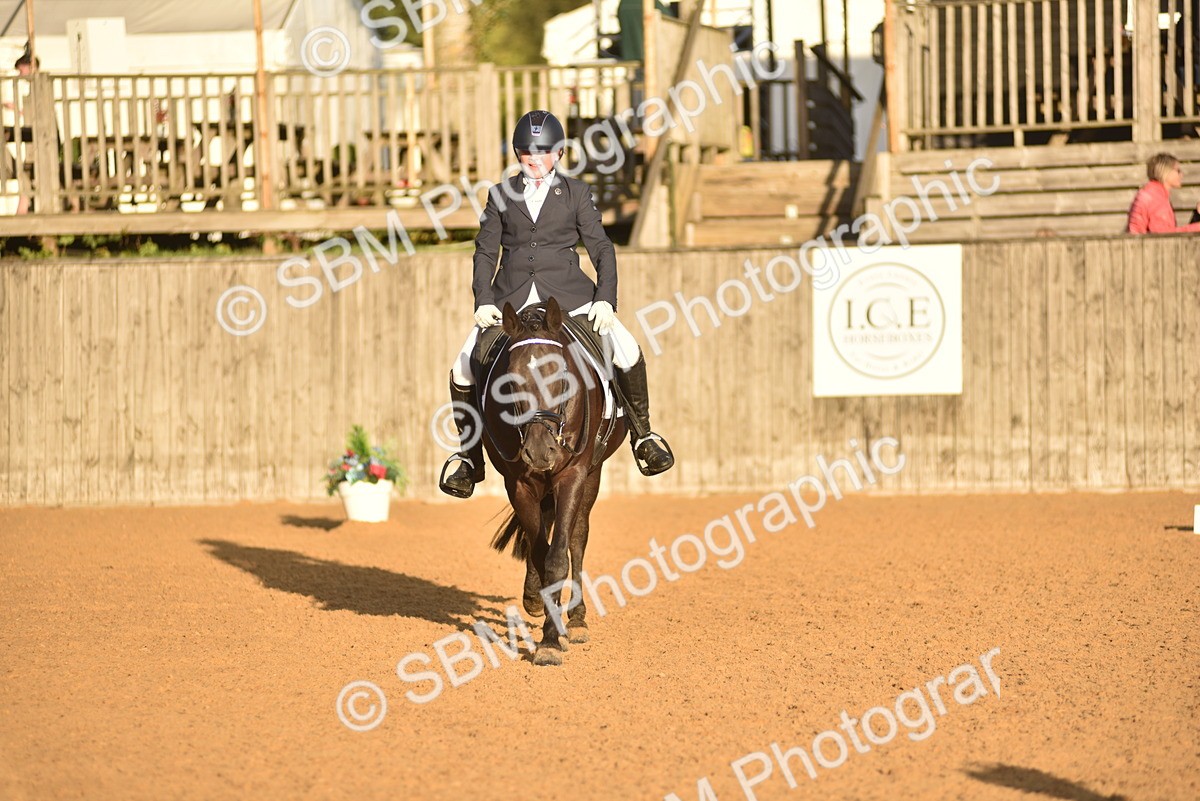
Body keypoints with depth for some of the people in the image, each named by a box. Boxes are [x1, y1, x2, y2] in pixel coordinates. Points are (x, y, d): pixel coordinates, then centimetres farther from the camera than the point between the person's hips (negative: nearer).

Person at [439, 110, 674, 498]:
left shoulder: (576, 193, 7)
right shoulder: (501, 196, 10)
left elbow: (601, 248, 3)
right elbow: (485, 252, 8)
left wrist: (606, 299, -11)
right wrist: (484, 301, -6)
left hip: (566, 292, -1)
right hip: (511, 298, 1)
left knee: (627, 351, -20)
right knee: (463, 370, -13)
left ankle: (642, 435, 0)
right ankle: (469, 457, 5)